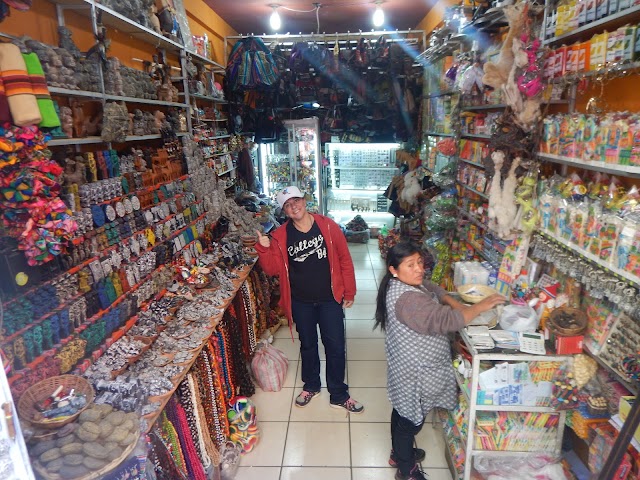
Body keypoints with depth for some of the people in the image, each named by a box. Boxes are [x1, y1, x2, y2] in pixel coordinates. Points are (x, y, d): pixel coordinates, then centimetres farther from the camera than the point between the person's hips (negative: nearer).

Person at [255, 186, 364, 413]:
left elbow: (345, 260, -5)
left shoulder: (327, 226, -9)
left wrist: (349, 292, -3)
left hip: (330, 298, -1)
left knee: (335, 347, 8)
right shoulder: (280, 236, -6)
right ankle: (311, 386, 45)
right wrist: (264, 247, -23)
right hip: (301, 302, 1)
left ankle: (338, 395, 29)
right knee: (308, 345, 20)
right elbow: (273, 269, -6)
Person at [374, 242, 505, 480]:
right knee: (412, 419, 11)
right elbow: (444, 321, -38)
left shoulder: (409, 284, -2)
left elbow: (434, 290, 12)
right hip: (416, 372, -10)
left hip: (408, 366, 10)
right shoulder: (407, 299, -33)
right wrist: (481, 307, -28)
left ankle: (399, 453, 49)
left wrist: (461, 308, -2)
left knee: (402, 411, 27)